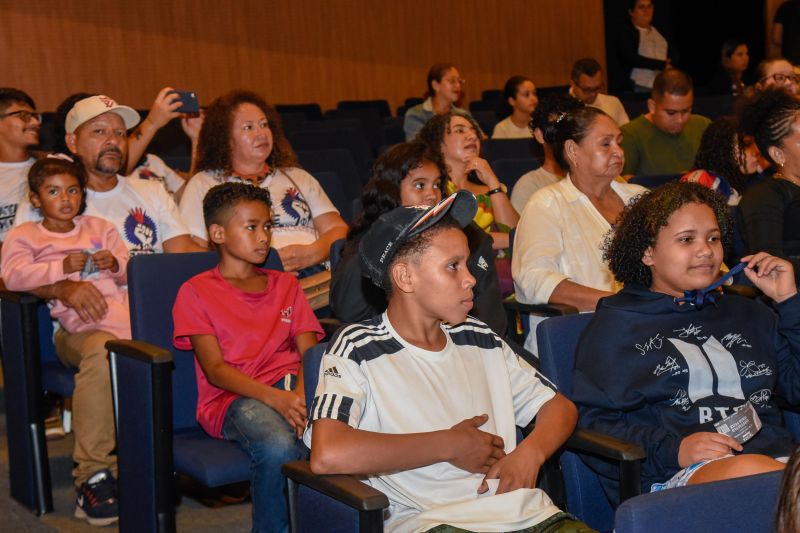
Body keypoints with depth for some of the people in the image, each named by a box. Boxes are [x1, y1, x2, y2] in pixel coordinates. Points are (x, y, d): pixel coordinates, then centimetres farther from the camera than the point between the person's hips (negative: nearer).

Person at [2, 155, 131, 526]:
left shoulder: (99, 228, 30)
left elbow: (131, 272, 24)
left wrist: (116, 265, 1)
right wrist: (61, 268, -11)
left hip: (123, 312, 4)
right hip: (77, 325, -4)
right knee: (101, 352, -40)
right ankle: (92, 473, -34)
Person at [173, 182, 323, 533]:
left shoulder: (286, 285, 23)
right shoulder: (196, 292, 9)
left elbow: (309, 353, 9)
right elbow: (215, 369, -3)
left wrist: (302, 394, -15)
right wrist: (274, 398, -20)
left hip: (292, 388, 3)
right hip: (233, 398, -3)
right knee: (278, 448, -37)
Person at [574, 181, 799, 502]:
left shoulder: (748, 315, 29)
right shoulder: (616, 325, 13)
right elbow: (590, 423, 3)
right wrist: (673, 450, -12)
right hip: (675, 476, -3)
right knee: (750, 470, -38)